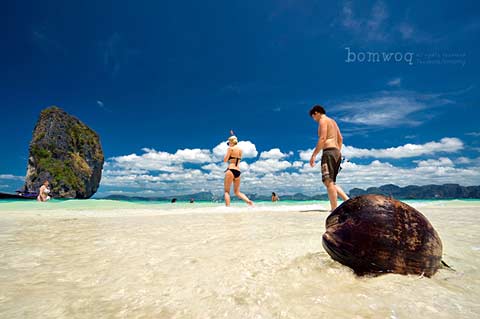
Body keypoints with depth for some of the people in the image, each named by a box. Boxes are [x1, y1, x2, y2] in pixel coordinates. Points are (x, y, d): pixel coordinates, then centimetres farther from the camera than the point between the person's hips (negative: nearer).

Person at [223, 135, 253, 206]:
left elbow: (225, 160, -2)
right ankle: (249, 201, -4)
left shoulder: (230, 148, -3)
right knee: (237, 192, 15)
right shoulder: (240, 150, 16)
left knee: (227, 191, 0)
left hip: (231, 170, -6)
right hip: (238, 171, 7)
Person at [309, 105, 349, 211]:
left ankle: (334, 209, -16)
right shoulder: (333, 121, 25)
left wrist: (313, 155, -16)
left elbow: (322, 139, -15)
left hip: (329, 152, -10)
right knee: (331, 182, 13)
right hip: (337, 152, 10)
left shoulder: (323, 120, -3)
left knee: (328, 181, -13)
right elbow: (340, 138, 26)